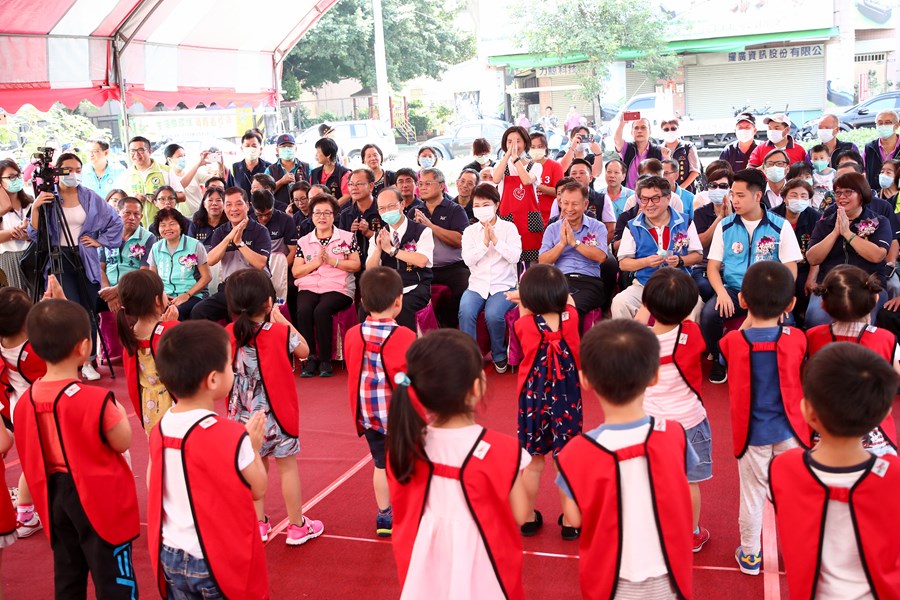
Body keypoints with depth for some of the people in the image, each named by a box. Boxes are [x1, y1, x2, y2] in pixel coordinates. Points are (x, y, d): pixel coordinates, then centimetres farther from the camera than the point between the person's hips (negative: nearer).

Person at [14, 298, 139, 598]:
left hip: (55, 497, 6)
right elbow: (123, 443, -12)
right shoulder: (96, 399, -24)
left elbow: (31, 458, 5)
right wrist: (119, 414, 5)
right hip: (100, 497, -6)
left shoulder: (25, 401, -5)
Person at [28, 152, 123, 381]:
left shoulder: (90, 197, 4)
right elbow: (36, 234, -5)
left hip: (85, 260, 2)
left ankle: (88, 362, 16)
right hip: (60, 260, -2)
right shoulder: (47, 197, -1)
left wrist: (100, 241, 4)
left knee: (88, 313, 5)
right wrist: (35, 208, -17)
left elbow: (115, 221, 12)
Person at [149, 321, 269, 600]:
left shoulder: (159, 430, -6)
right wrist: (254, 447, 3)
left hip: (170, 558, 5)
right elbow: (258, 489, -11)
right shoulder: (231, 436, -23)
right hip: (219, 561, -5)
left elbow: (153, 486, 7)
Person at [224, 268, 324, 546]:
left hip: (243, 415, 3)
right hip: (276, 412, -3)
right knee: (287, 466, 9)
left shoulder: (229, 334, -8)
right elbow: (304, 350, 0)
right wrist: (282, 320, 1)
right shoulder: (280, 333, -16)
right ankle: (297, 526, 20)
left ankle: (259, 524, 27)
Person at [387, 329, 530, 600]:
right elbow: (519, 514, -11)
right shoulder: (500, 450, -22)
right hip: (479, 562, -3)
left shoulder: (403, 444, -13)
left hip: (425, 561, 3)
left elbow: (401, 506, 1)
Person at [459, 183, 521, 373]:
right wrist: (485, 242, -14)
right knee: (465, 312, -30)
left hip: (504, 285, -2)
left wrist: (495, 240, -14)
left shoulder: (509, 228, 4)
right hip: (477, 285, 2)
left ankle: (499, 355, -2)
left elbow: (514, 256, -8)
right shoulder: (469, 231, 9)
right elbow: (468, 259, -5)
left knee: (493, 315, -31)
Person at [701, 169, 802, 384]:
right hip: (733, 291, 2)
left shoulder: (780, 226, 3)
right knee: (709, 313, -29)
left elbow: (790, 269, 0)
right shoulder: (725, 226, 8)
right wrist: (722, 293, -15)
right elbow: (712, 266, 5)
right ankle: (718, 360, 1)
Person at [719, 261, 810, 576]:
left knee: (752, 495, 14)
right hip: (789, 431, 0)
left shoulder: (732, 341, -17)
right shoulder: (796, 339, -16)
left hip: (751, 432, 0)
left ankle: (750, 555, 27)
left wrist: (750, 316, 7)